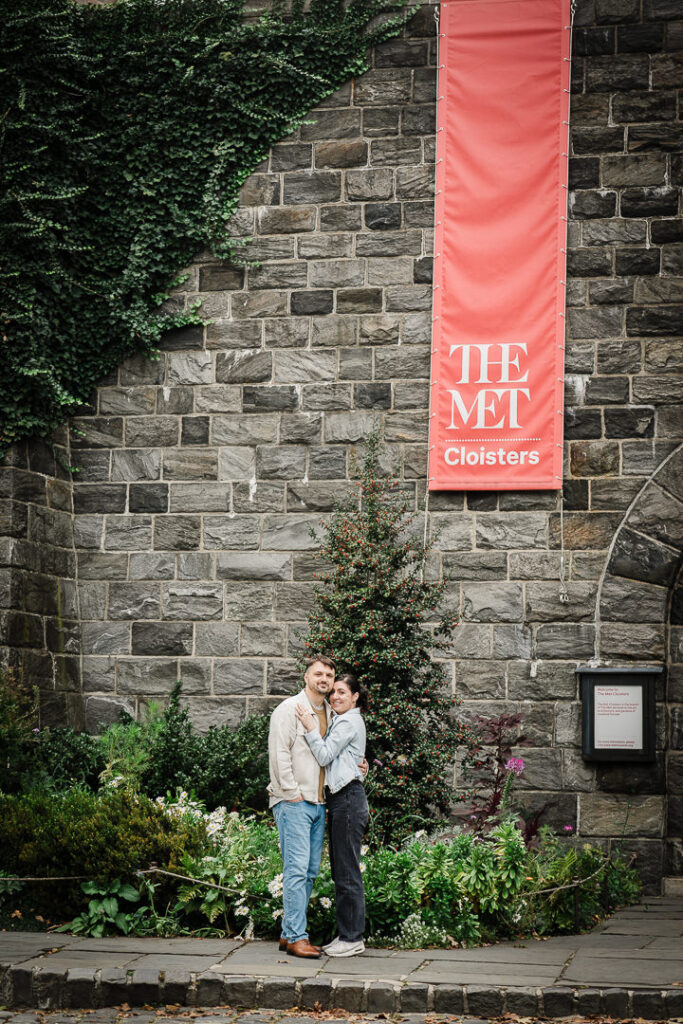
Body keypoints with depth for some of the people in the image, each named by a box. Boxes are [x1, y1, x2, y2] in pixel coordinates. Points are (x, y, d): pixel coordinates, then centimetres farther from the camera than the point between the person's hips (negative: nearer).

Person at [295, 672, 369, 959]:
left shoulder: (350, 722, -10)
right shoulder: (340, 721, 20)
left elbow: (324, 756, -14)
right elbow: (325, 758, 19)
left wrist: (311, 728, -13)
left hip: (349, 798, -10)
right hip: (338, 798, 10)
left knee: (347, 872, -6)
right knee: (340, 871, 12)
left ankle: (353, 938, -2)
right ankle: (345, 934, 16)